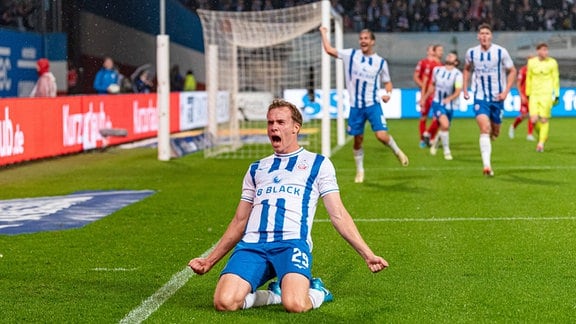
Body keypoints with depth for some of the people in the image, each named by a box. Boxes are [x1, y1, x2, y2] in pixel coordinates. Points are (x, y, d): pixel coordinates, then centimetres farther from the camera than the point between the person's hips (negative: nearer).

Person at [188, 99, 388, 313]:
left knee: (295, 304, -32)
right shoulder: (256, 169, 26)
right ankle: (275, 294, 6)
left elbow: (338, 215, 11)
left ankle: (317, 292, 5)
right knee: (225, 302, -24)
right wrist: (209, 261, 24)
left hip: (292, 242, -3)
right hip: (252, 244, 4)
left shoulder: (317, 163, 15)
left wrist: (367, 255, 2)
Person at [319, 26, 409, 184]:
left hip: (373, 105, -1)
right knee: (357, 140, 6)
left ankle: (397, 151, 14)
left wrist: (388, 93, -6)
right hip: (355, 106, 1)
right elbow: (329, 49, -1)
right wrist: (324, 33, 6)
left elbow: (387, 82, 12)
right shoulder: (351, 55, 1)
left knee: (382, 135, -16)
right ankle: (360, 171, 22)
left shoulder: (381, 62, 2)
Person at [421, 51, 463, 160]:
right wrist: (424, 97, 26)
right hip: (437, 103, 0)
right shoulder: (437, 70, 2)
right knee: (445, 124, -22)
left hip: (449, 105, 0)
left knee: (445, 127, 10)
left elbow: (458, 91, -19)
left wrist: (449, 98, -37)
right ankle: (446, 151, -9)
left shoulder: (457, 74, -8)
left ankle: (436, 142, 45)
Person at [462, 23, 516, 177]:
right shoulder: (471, 52, -2)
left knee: (495, 132, 11)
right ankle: (487, 166, -24)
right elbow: (467, 69, 18)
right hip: (480, 97, 0)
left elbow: (512, 71, 1)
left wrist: (506, 91, -8)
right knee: (485, 128, -19)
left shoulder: (501, 52, -9)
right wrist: (465, 88, 9)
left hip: (497, 97, 0)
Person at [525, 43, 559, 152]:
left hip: (546, 94, -2)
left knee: (544, 119, -6)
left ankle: (541, 143, 5)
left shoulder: (552, 62, 0)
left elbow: (556, 79, 4)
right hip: (534, 94, 2)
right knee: (534, 120, -7)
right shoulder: (531, 62, 5)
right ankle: (543, 136, 21)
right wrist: (528, 94, 16)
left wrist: (556, 95, 0)